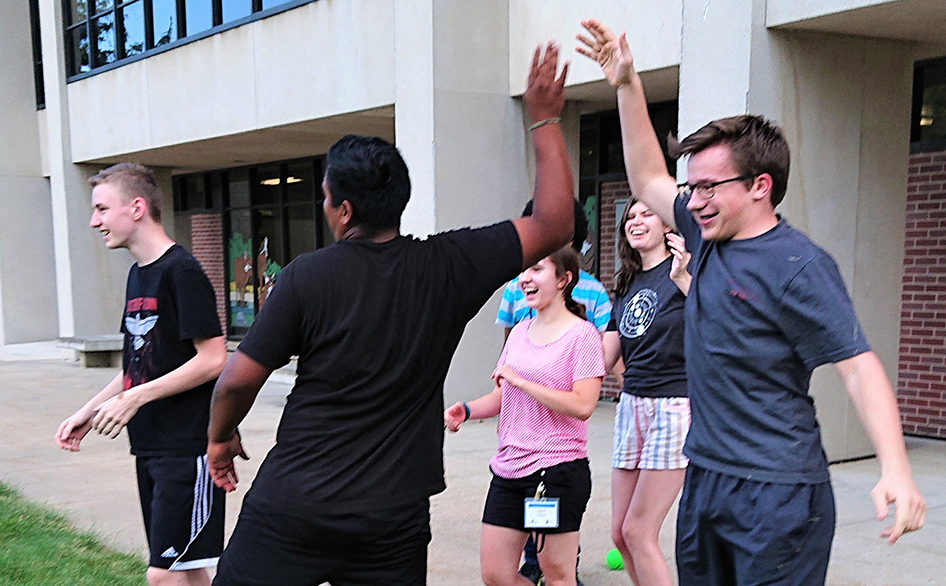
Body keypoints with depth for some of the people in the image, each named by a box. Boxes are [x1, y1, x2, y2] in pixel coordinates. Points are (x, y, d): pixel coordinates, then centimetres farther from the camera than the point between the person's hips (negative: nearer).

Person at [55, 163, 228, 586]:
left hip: (187, 447, -9)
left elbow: (212, 360, -18)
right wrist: (89, 412, 13)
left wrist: (135, 398, -18)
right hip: (150, 445, 9)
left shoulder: (181, 272, -14)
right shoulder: (138, 274, 14)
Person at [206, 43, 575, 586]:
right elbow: (555, 225, 3)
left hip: (291, 508, -2)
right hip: (392, 522, 2)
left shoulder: (308, 276, -11)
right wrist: (545, 119, 9)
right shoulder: (449, 267, -5)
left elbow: (240, 379, -7)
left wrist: (221, 436, 15)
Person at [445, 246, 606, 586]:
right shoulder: (519, 331, 12)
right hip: (508, 469, 7)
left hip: (558, 471, -6)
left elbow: (583, 406, -19)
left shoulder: (582, 335, -7)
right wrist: (466, 410, 1)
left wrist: (519, 379, -18)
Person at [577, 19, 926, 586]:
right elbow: (649, 181, 19)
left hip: (776, 495, -8)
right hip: (705, 477, 8)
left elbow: (859, 368, -20)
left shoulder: (798, 267, -16)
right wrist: (627, 85, 14)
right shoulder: (708, 234, 6)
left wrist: (896, 469, -33)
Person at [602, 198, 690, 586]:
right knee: (620, 534, 9)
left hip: (675, 407, -7)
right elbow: (603, 361, 16)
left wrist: (682, 277, -30)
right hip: (631, 406, 7)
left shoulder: (685, 269, -6)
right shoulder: (627, 285, 15)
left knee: (638, 532, -7)